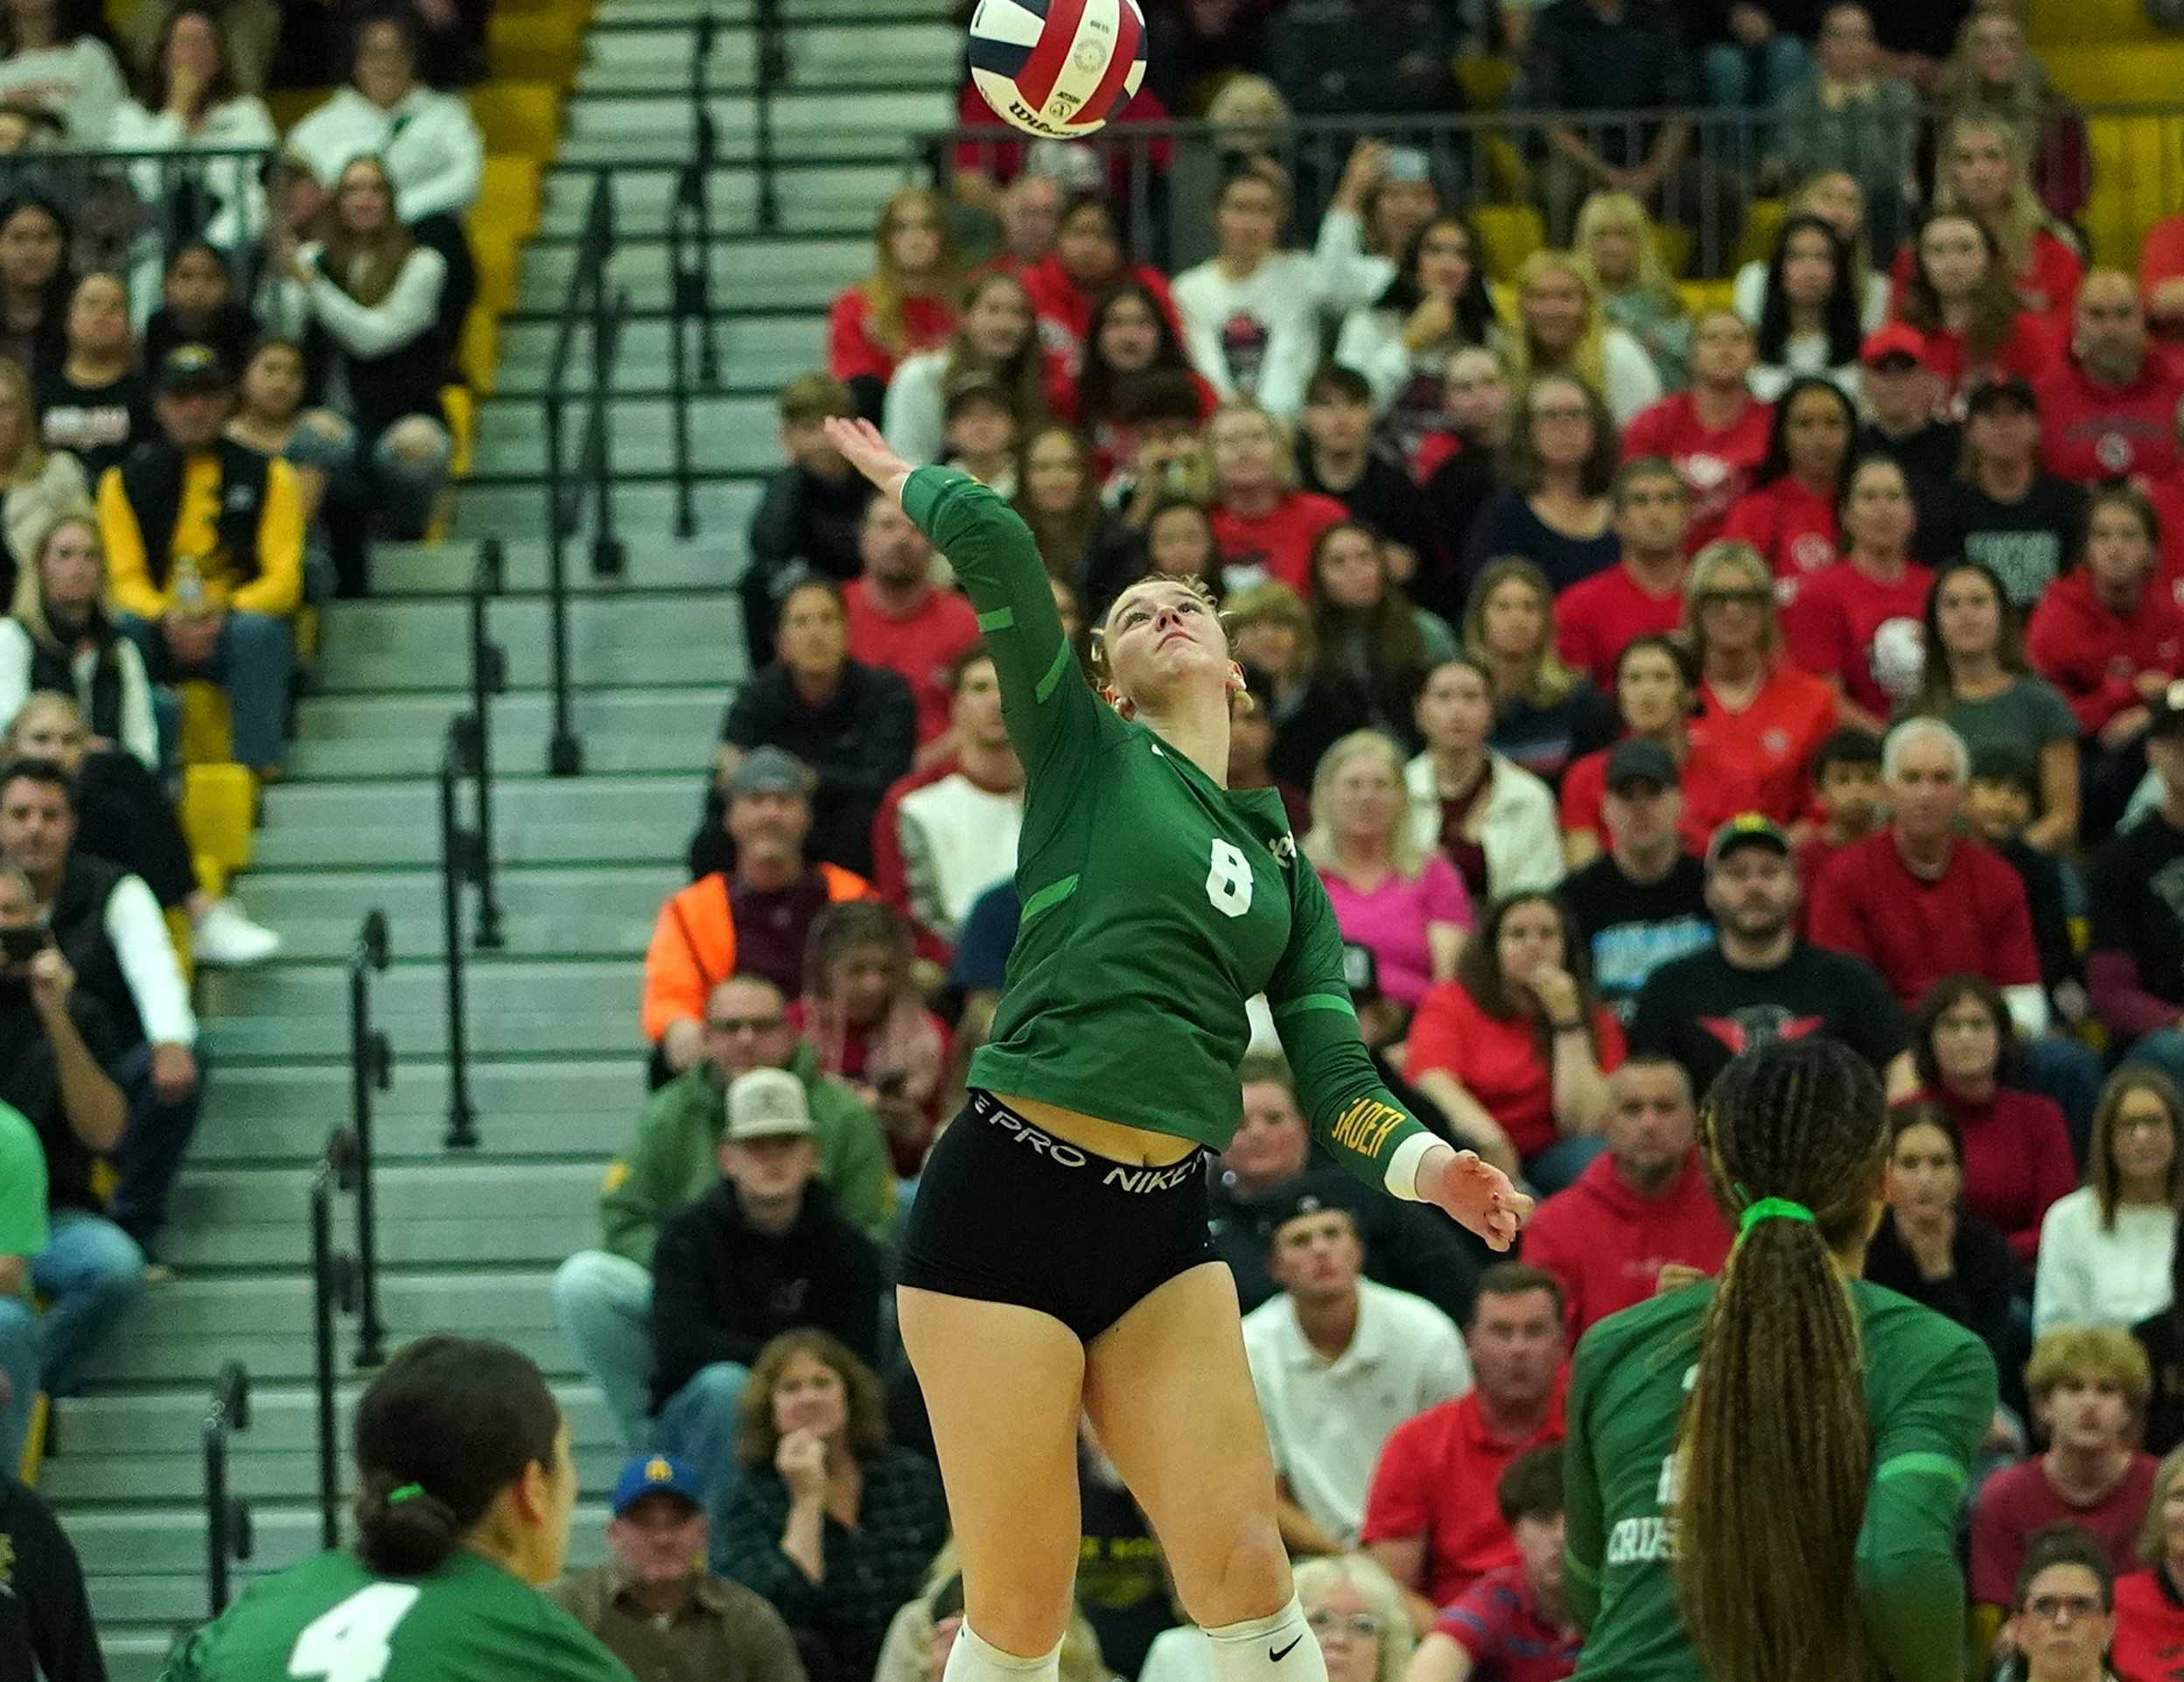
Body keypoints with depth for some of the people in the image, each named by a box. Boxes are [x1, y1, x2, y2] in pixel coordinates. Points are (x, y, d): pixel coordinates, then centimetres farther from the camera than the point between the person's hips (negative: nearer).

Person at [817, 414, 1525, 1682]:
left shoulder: (1283, 856, 17)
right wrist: (897, 477, 10)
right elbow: (991, 538, -9)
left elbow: (1334, 1075, 9)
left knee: (1244, 1570, -3)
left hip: (1164, 1222, 4)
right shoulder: (1086, 751, 5)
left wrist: (1426, 1166, -9)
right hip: (1009, 1200, -4)